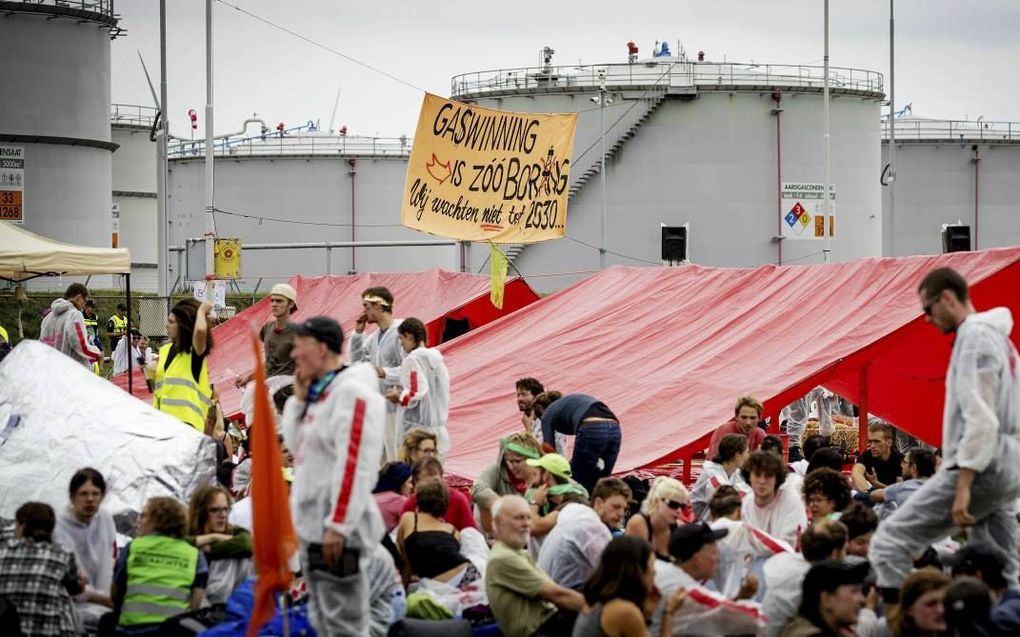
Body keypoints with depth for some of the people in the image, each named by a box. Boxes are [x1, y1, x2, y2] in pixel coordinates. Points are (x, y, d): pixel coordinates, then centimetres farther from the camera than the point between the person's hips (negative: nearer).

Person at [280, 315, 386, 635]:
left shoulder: (352, 393, -15)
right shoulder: (319, 393, 15)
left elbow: (355, 465, -22)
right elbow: (297, 444, 24)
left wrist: (337, 526, -26)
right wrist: (299, 398, 11)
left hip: (336, 531, -11)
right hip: (312, 525, 11)